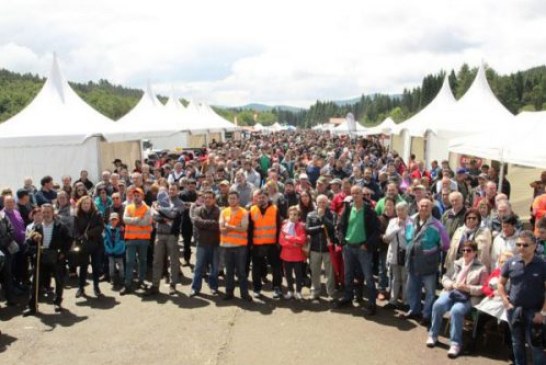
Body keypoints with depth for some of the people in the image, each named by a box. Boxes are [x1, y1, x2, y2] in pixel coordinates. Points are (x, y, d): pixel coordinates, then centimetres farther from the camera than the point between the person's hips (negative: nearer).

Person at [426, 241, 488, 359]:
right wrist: (452, 284, -5)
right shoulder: (457, 263, 17)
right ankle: (433, 335, -8)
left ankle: (455, 343, -22)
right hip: (452, 292, 4)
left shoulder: (481, 268, 4)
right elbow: (445, 278, 18)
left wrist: (467, 288, -15)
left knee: (456, 310, -34)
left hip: (468, 297, -4)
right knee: (438, 305, -26)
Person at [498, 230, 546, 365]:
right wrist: (506, 302, 0)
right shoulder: (510, 263, -3)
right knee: (517, 343, 18)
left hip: (534, 311, -3)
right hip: (514, 310, 3)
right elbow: (501, 283, 9)